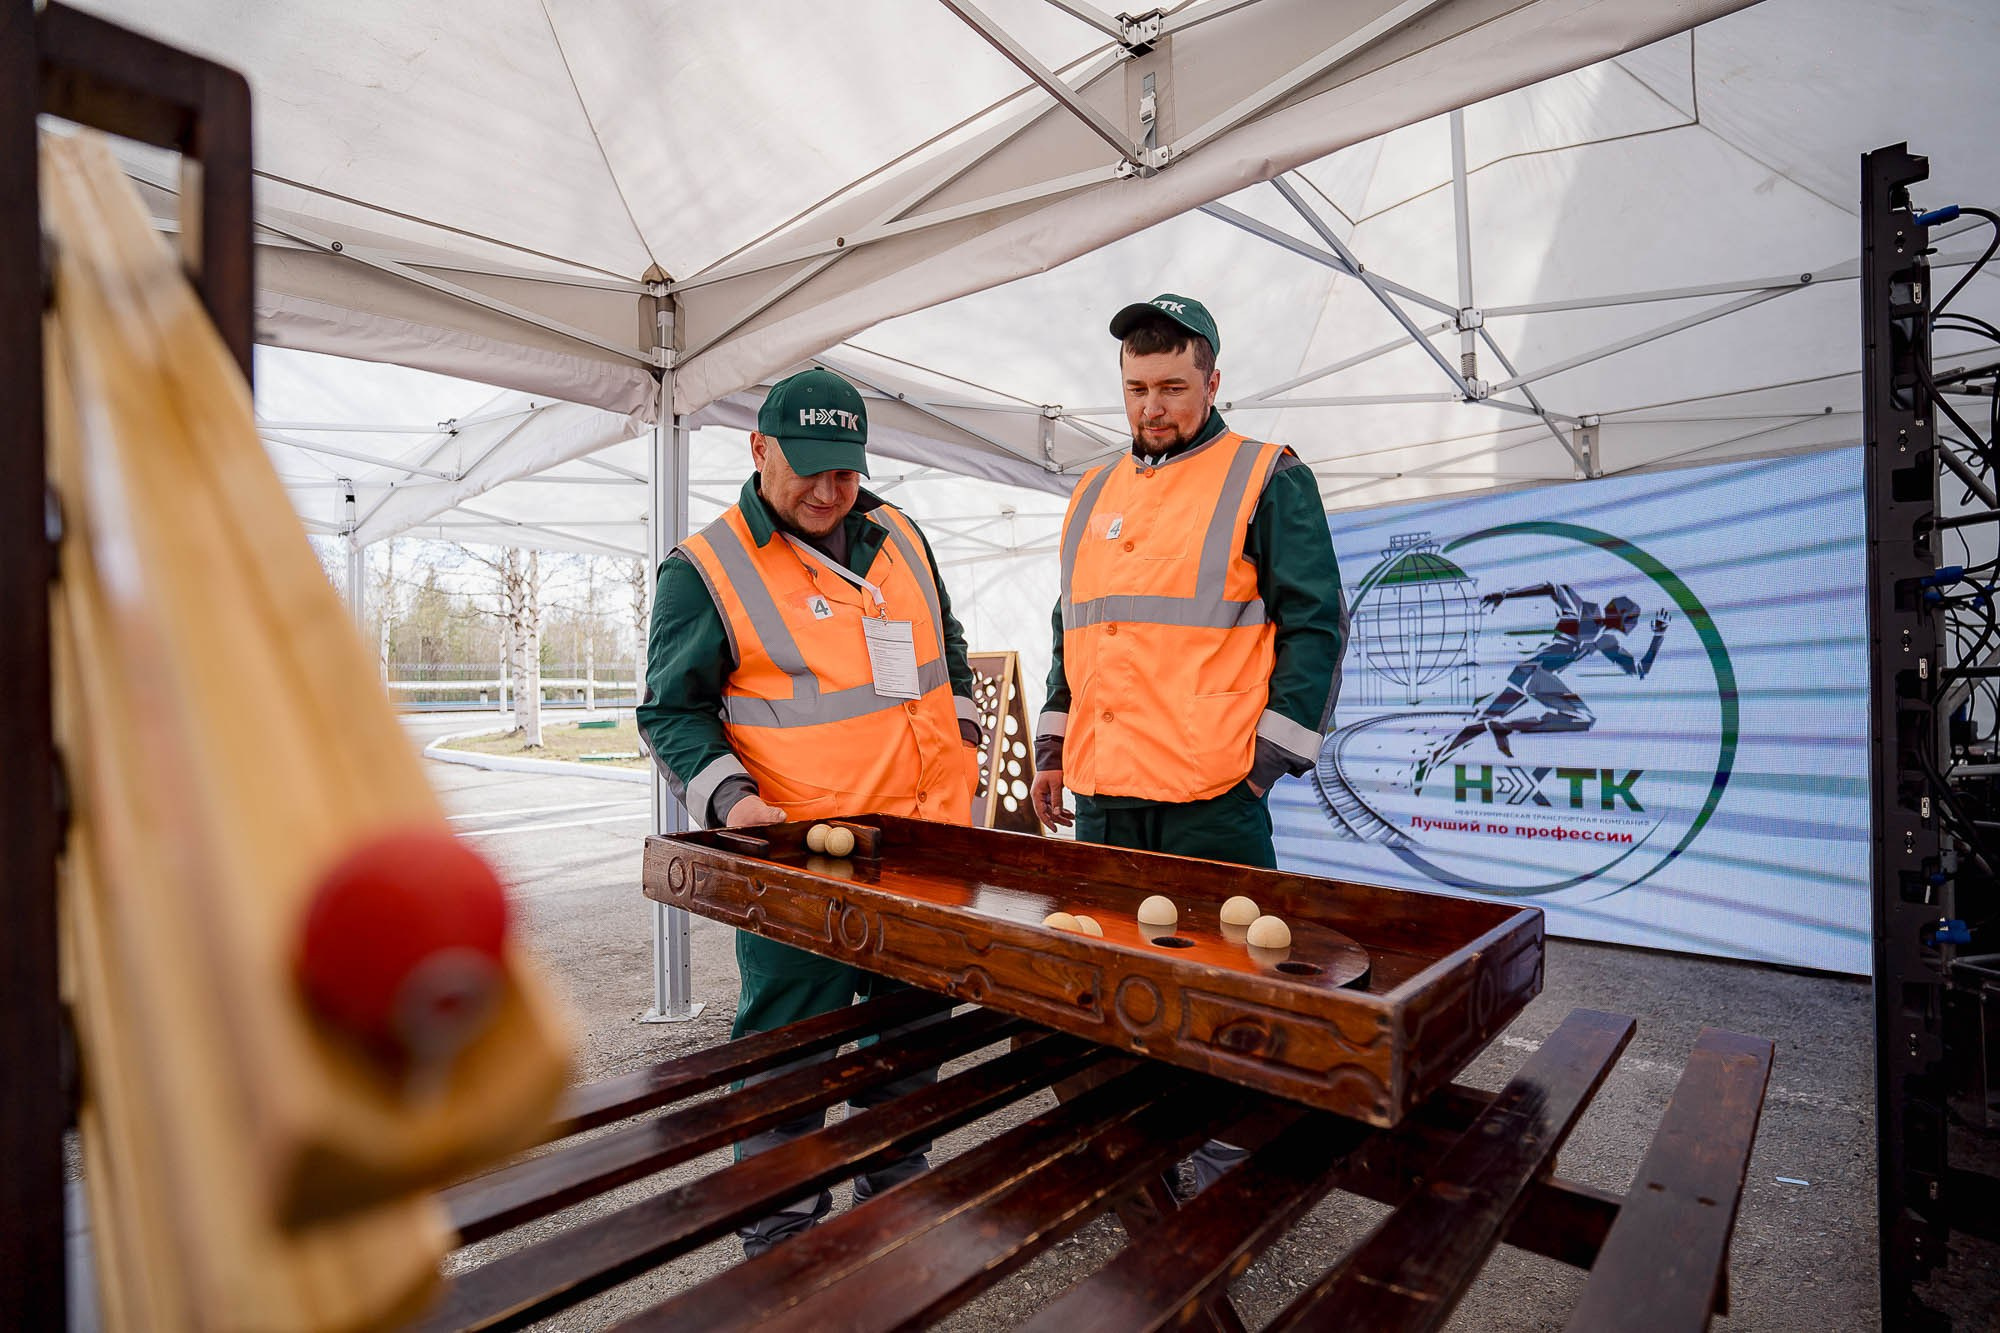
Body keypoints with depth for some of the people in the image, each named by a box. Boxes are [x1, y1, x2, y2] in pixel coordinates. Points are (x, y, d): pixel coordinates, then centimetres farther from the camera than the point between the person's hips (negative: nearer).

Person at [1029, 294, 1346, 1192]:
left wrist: (1272, 753, -11)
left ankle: (1227, 1163, 25)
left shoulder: (1267, 480, -1)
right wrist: (1055, 745, 15)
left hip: (1214, 796, -6)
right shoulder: (1094, 494, 16)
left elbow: (1315, 623, -4)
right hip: (1103, 793, 6)